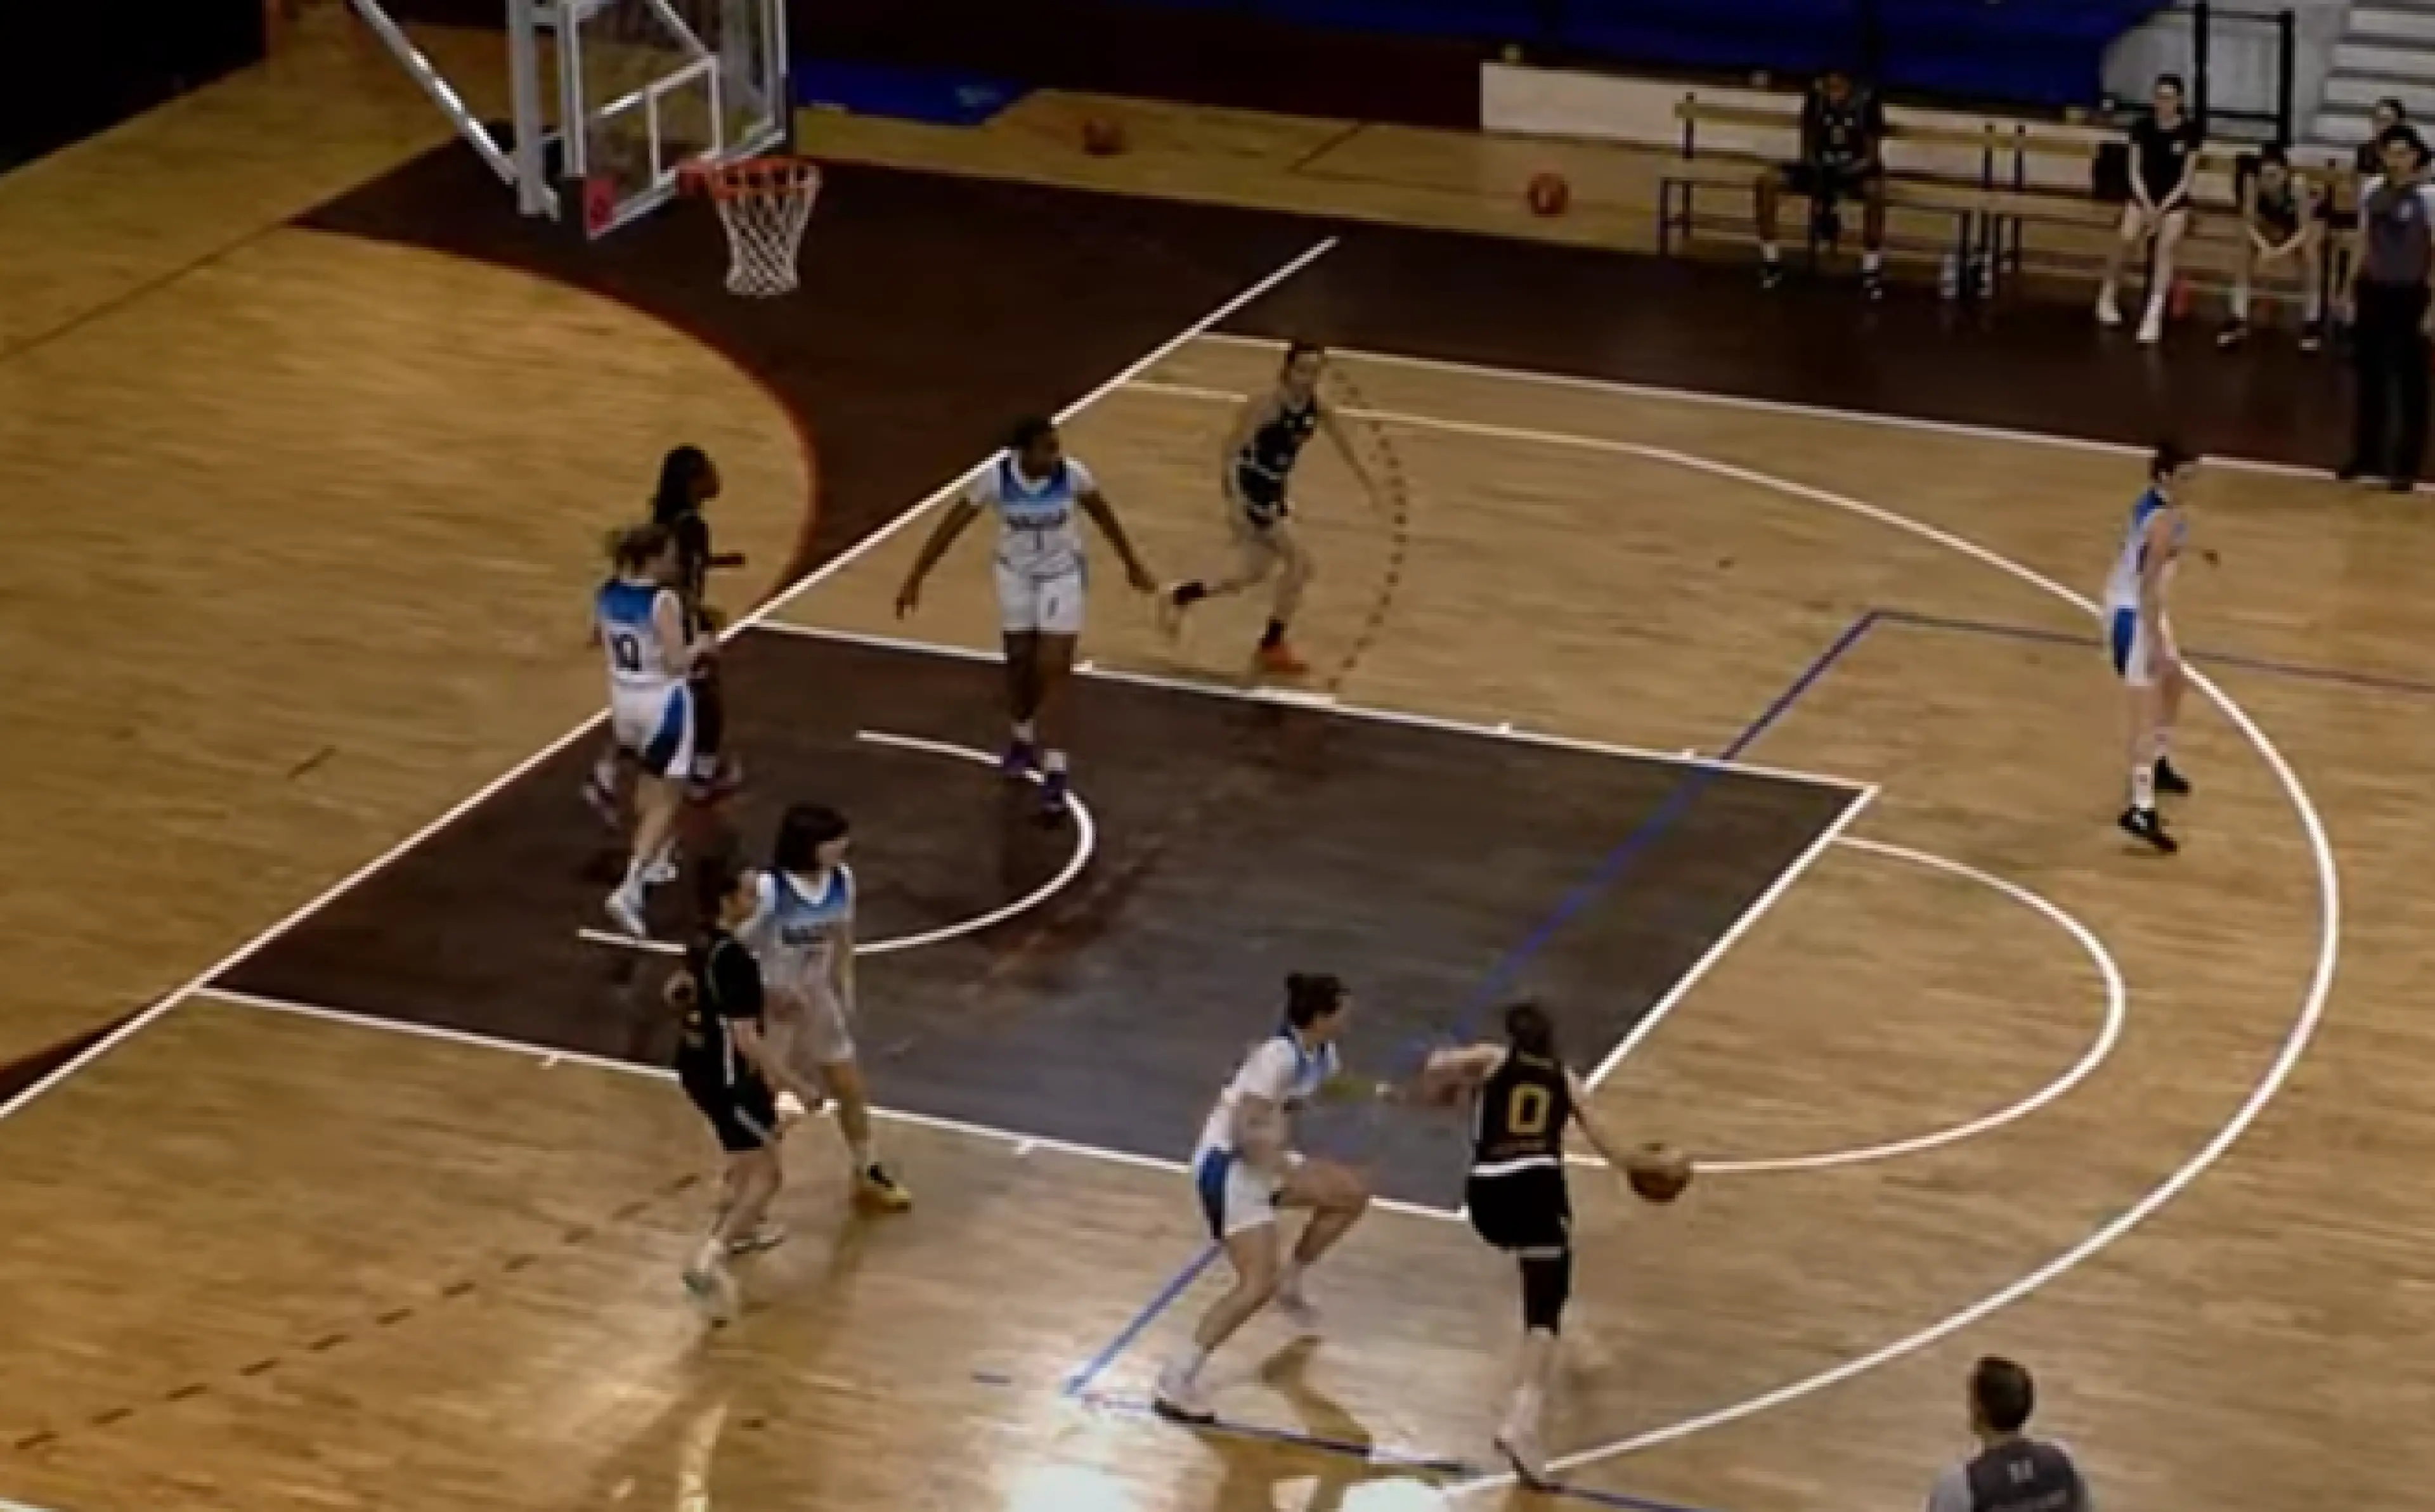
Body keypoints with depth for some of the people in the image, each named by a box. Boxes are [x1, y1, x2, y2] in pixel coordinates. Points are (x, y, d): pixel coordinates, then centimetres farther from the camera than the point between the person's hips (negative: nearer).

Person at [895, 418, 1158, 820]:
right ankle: (1022, 739, 44)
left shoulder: (1071, 472, -22)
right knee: (1020, 662, 16)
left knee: (1053, 671, -8)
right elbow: (952, 526, -13)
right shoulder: (997, 476, -23)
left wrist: (1132, 563, 8)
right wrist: (915, 579, -11)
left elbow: (1103, 515, -3)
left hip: (1062, 576, -1)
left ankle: (1055, 774, -10)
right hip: (1016, 575, 1)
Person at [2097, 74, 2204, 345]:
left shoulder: (2191, 131, -7)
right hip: (2143, 197, 2)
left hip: (2175, 201, -1)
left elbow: (2187, 179, -6)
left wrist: (2162, 208, -15)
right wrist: (2148, 206, -13)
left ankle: (2154, 316, -35)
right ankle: (2108, 297, -2)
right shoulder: (2142, 127, -2)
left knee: (2166, 247, -26)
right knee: (2126, 239, -24)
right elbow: (2135, 172, -1)